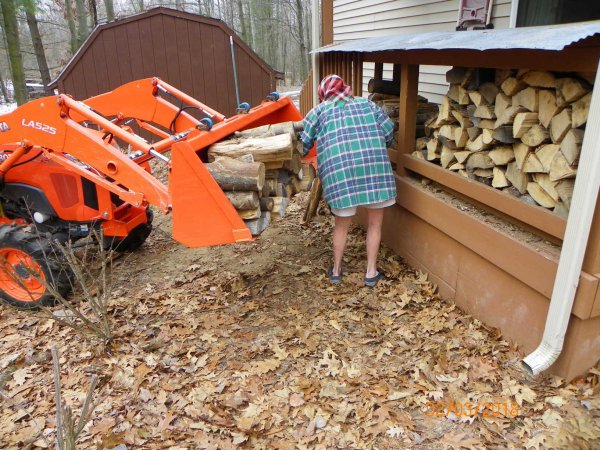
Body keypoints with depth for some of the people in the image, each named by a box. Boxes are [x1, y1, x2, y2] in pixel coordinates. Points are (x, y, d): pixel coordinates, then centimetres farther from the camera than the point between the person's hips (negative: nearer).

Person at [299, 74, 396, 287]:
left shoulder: (320, 110, 18)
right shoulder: (366, 104, 21)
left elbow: (304, 141, 14)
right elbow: (389, 130, 13)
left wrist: (301, 155, 34)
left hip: (339, 169, 0)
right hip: (373, 165, 0)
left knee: (342, 224, 17)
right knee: (374, 223, 15)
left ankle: (336, 270, 31)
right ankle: (371, 273, 22)